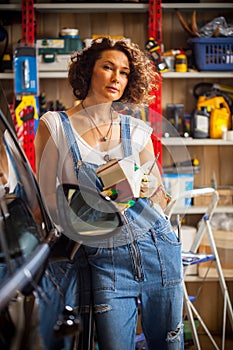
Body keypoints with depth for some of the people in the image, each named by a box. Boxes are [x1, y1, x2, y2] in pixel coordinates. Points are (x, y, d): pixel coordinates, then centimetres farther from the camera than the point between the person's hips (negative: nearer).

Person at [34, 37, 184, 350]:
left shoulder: (136, 130, 7)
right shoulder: (55, 125, -1)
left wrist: (148, 189, -9)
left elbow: (161, 199, 13)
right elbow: (48, 199, -1)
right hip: (105, 260, -2)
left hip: (158, 249, 3)